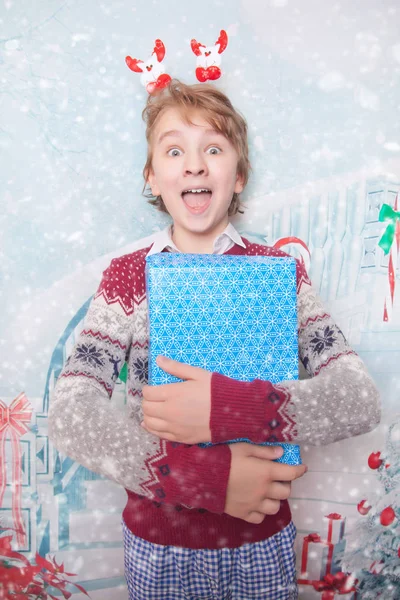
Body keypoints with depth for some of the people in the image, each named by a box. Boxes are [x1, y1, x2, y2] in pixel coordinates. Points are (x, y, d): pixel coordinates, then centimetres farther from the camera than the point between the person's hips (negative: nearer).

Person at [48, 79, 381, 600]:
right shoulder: (126, 276, -7)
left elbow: (362, 401, -15)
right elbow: (69, 414, -16)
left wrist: (231, 408, -30)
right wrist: (202, 475, -27)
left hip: (261, 540, 1)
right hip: (157, 537, 0)